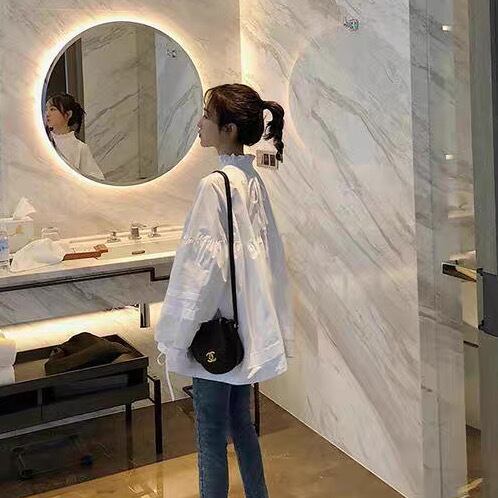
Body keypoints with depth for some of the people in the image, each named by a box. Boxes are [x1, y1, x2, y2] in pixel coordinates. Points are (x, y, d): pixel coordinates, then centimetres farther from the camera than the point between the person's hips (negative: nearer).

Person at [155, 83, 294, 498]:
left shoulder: (215, 186, -20)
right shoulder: (254, 180, 5)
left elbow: (202, 266, -21)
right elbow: (268, 252, 11)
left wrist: (175, 338, -13)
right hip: (245, 326, 8)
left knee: (211, 434, 6)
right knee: (241, 423, 21)